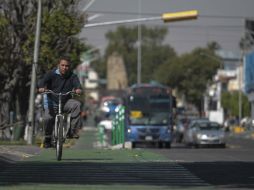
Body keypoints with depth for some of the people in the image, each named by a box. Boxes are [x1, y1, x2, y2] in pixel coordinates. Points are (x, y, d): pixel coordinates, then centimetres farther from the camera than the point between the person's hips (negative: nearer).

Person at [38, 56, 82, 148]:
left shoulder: (72, 76, -3)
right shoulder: (52, 74, -8)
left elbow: (76, 83, -22)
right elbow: (44, 80, -25)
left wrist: (78, 89, -47)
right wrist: (41, 87, -48)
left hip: (66, 102, 1)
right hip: (52, 102, -1)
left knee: (77, 105, -28)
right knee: (48, 118, -22)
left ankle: (73, 131, -27)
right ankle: (47, 138, 6)